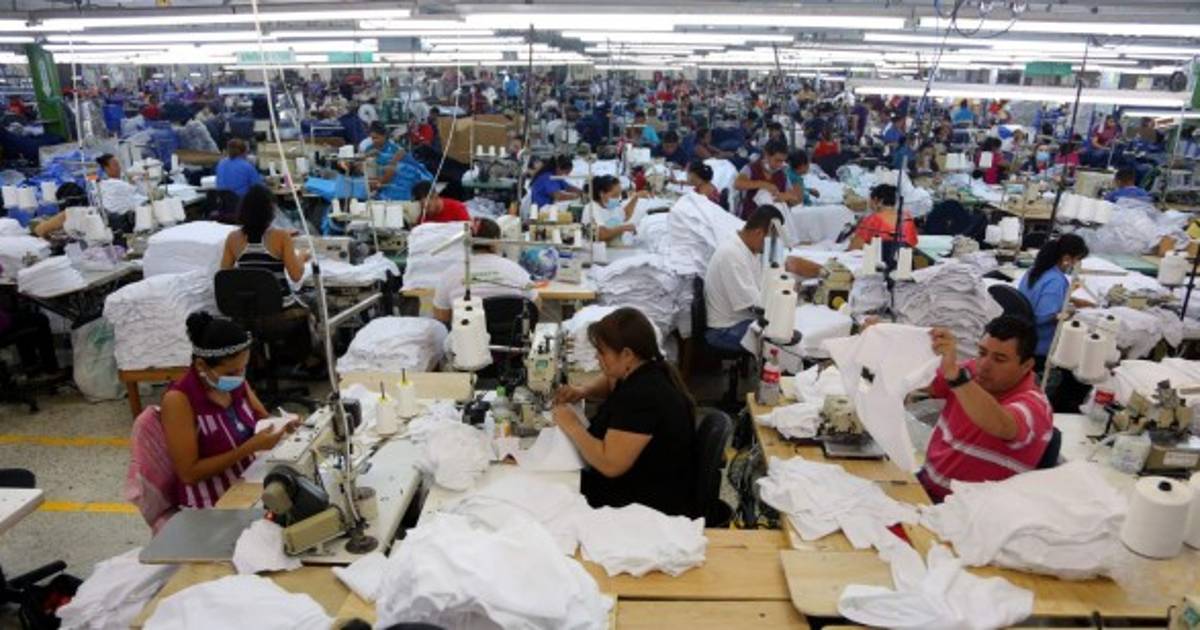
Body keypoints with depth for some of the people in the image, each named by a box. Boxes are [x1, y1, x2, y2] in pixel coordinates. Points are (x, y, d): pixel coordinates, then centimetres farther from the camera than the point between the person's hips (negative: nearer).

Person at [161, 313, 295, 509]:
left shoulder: (236, 381, -3)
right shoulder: (178, 400, -19)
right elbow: (189, 473, -18)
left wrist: (280, 424, -11)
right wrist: (250, 447, -25)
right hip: (210, 503, -6)